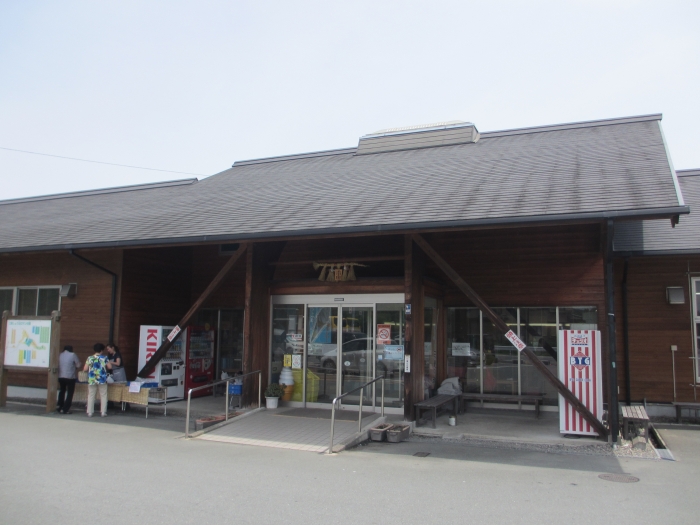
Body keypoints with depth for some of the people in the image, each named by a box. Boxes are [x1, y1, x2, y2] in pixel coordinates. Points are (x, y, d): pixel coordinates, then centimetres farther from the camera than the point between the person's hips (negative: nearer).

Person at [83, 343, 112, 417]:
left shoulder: (90, 358, -1)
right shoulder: (104, 358, -3)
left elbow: (85, 369, -3)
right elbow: (110, 367, -1)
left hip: (92, 380, 1)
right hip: (102, 380, -1)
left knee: (91, 396, 9)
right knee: (103, 396, 8)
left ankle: (90, 413, 9)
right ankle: (103, 412, 8)